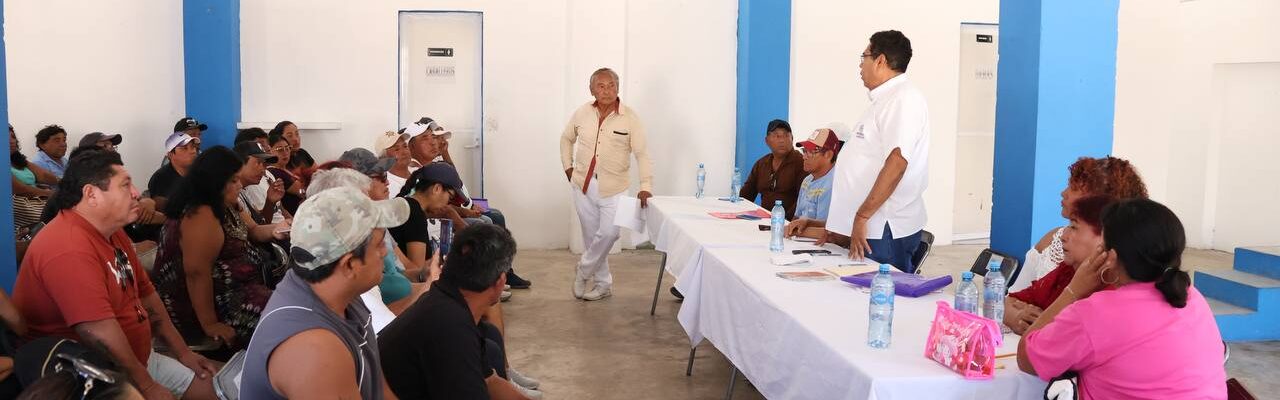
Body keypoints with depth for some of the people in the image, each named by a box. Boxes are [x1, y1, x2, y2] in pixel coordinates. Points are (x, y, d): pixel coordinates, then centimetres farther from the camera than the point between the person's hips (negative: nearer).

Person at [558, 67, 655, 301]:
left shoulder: (630, 118, -9)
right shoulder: (582, 113, 1)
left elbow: (642, 153, -12)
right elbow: (566, 139, 18)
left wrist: (646, 186, -22)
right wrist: (568, 167, 10)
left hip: (614, 188, -3)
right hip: (583, 185, 3)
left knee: (608, 233, -14)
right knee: (592, 236, 9)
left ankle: (584, 270, 13)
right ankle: (603, 284, 23)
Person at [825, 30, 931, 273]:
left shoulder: (904, 98, -12)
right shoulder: (885, 99, 19)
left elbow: (897, 162, -23)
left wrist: (862, 216, -22)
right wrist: (837, 225, 22)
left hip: (883, 230, -9)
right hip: (866, 228, 9)